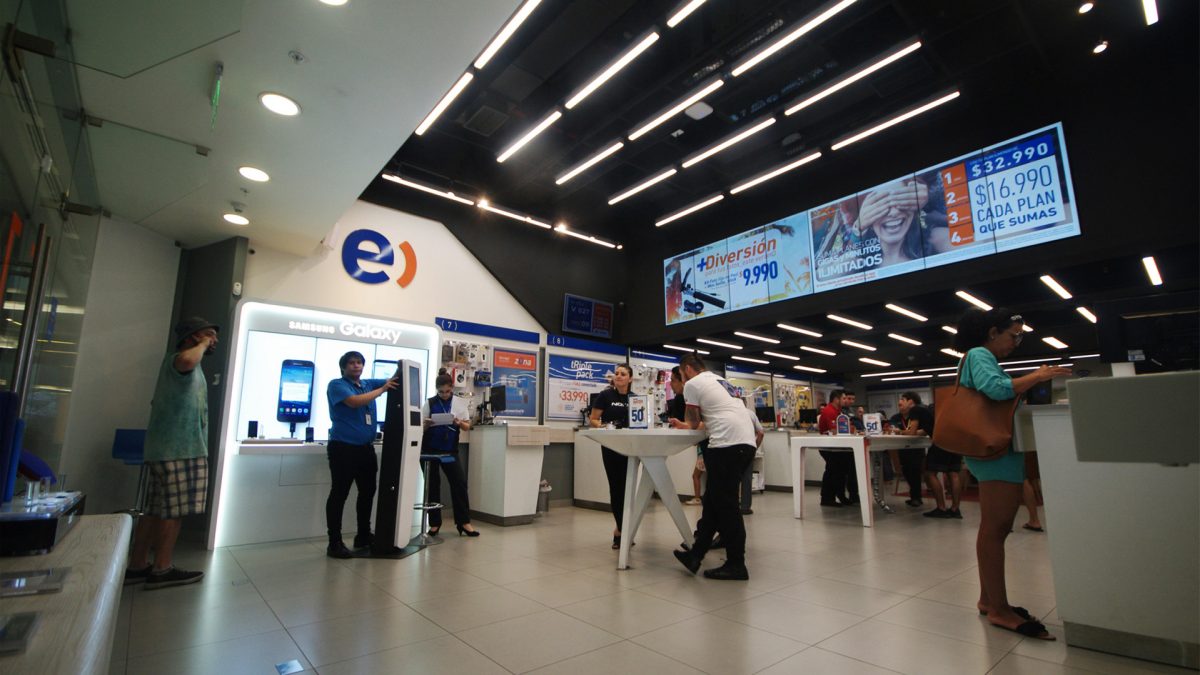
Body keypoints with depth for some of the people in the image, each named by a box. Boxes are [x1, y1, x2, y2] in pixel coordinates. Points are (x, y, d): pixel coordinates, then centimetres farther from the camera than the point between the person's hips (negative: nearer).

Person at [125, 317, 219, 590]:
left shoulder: (176, 362, 23)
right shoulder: (178, 359, -10)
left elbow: (157, 401, 31)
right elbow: (187, 359, -38)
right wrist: (203, 344, -19)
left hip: (166, 448, 10)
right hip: (180, 449, -10)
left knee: (155, 509, 11)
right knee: (174, 510, -5)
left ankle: (137, 566, 16)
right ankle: (162, 570, 1)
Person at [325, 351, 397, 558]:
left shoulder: (368, 384, 13)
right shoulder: (336, 385, -5)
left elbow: (394, 381, 12)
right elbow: (355, 401, -22)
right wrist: (382, 390, -16)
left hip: (366, 448, 7)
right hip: (343, 447, -7)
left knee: (368, 492, 14)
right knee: (339, 494, 0)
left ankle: (363, 536, 27)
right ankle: (334, 543, 9)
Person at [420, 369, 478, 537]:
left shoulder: (460, 403, 4)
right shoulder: (429, 403, 0)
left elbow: (467, 427, 6)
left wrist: (459, 423, -16)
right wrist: (427, 424, -22)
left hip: (450, 449, 1)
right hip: (430, 450, -1)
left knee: (460, 482, -5)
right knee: (432, 485, 6)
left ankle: (463, 522, 3)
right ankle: (434, 523, 17)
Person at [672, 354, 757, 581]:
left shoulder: (692, 384, 1)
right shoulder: (721, 381, 27)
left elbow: (694, 423, 8)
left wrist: (689, 425, 31)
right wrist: (687, 425, 44)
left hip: (727, 445, -9)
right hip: (746, 443, 9)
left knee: (725, 505, -1)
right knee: (714, 501, 12)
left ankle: (736, 565, 7)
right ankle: (696, 554, 18)